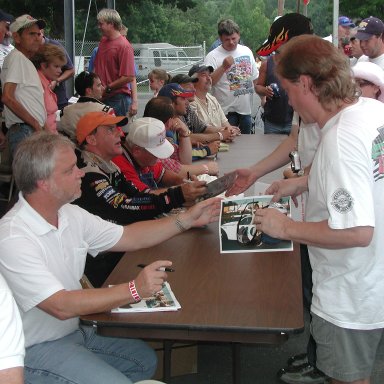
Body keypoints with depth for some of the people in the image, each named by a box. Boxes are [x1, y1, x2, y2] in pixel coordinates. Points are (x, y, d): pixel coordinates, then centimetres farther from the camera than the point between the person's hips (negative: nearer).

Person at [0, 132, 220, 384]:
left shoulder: (71, 216, -2)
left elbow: (129, 238, 7)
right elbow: (61, 306, -33)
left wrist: (187, 220, 0)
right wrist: (134, 290, -36)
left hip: (73, 331, 9)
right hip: (35, 350, -8)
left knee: (144, 360, 11)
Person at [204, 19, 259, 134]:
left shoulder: (246, 51, 9)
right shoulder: (213, 56, -9)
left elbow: (256, 78, 16)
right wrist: (223, 67, -26)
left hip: (246, 108, 5)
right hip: (226, 111, -5)